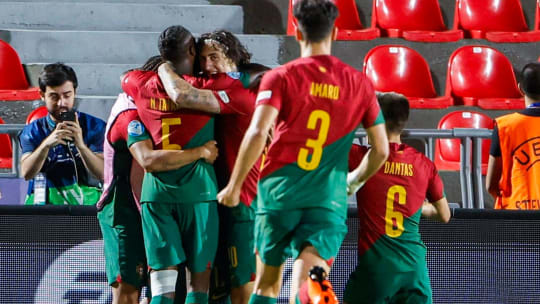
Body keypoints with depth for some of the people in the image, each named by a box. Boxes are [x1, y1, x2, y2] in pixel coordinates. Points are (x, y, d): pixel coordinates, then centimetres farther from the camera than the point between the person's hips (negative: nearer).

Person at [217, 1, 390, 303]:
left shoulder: (280, 77, 0)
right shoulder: (360, 83, 9)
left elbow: (257, 133, -13)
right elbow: (381, 150, 13)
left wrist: (234, 186, -4)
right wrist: (353, 181, 32)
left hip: (280, 189, -1)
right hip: (329, 196, 1)